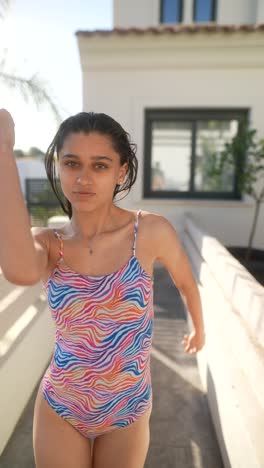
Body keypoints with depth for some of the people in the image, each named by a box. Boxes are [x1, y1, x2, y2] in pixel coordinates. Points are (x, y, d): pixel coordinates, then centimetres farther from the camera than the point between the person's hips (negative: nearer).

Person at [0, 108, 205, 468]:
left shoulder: (152, 231, -18)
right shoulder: (46, 242, -15)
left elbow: (186, 283, 1)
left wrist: (199, 329, 19)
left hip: (128, 412, 0)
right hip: (59, 411, 1)